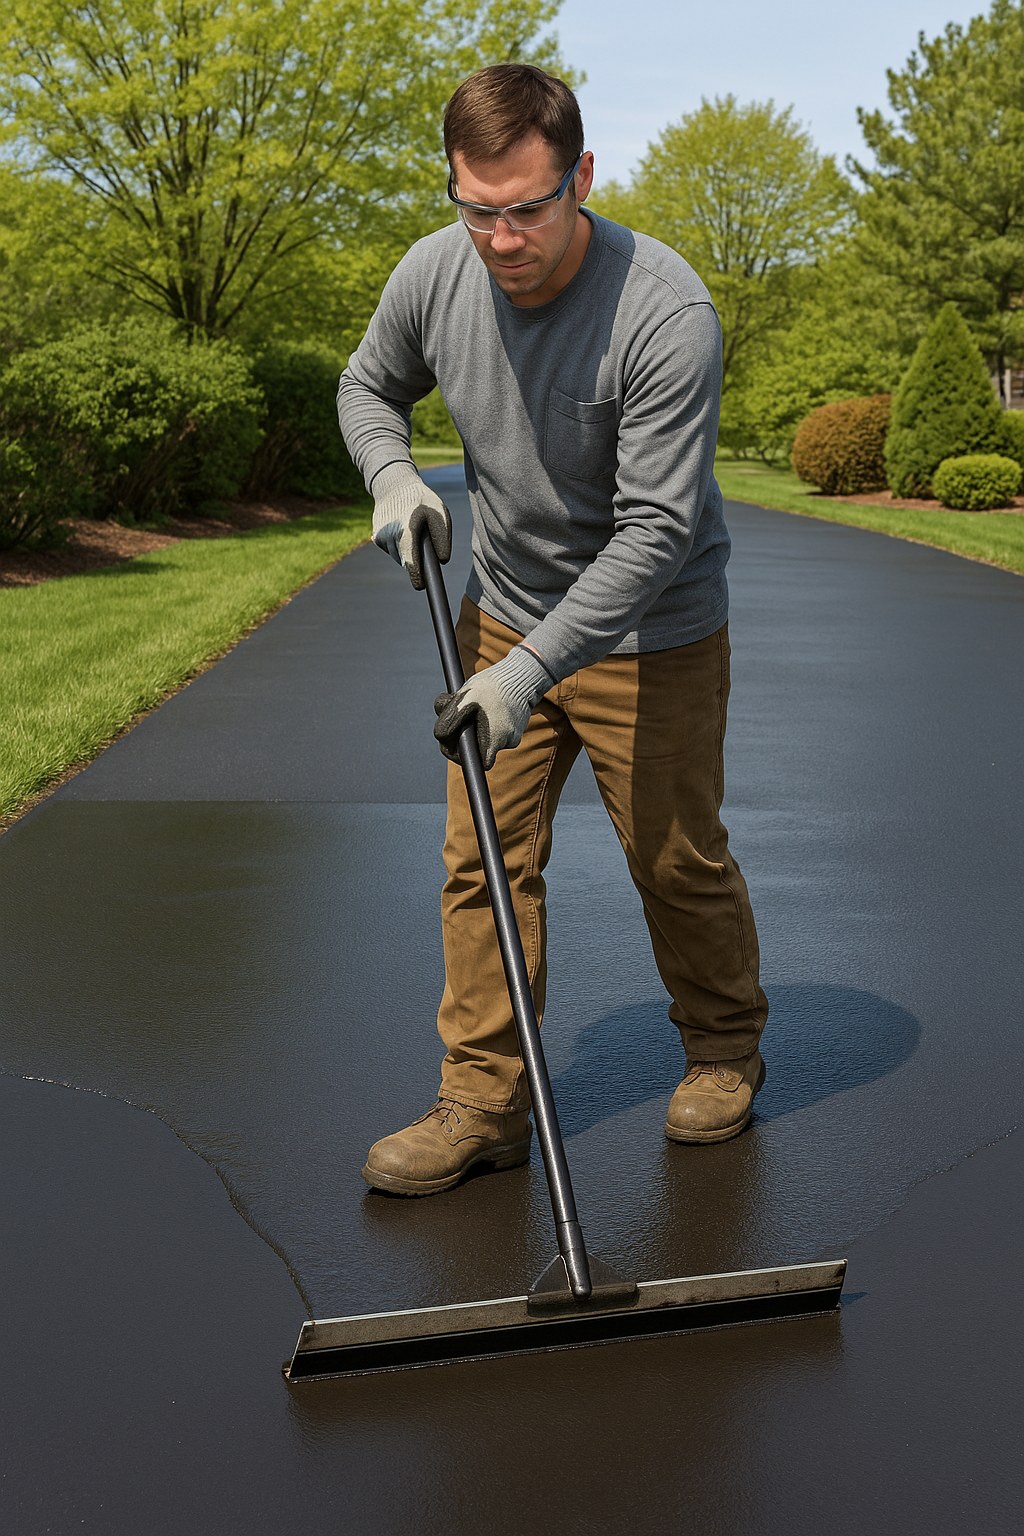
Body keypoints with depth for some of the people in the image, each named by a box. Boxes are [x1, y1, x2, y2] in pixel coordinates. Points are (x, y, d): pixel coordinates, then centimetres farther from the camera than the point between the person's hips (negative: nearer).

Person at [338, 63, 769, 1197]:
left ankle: (725, 1048, 33)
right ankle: (484, 1102, 9)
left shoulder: (666, 313, -28)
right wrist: (392, 477, -11)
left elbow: (655, 529, -29)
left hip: (649, 636, -4)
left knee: (678, 861, 8)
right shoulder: (433, 273, -12)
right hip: (503, 612, 5)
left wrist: (531, 669, -33)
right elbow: (369, 384, 11)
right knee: (482, 857, 1)